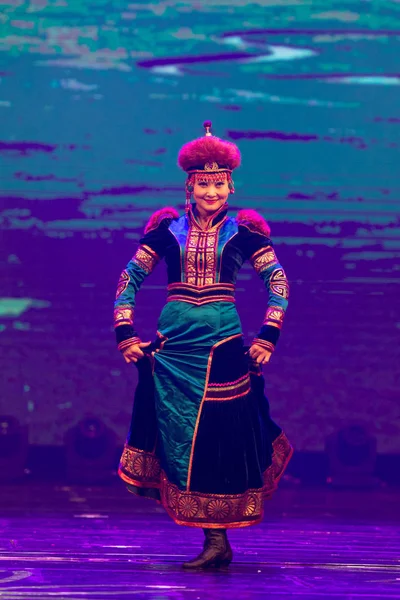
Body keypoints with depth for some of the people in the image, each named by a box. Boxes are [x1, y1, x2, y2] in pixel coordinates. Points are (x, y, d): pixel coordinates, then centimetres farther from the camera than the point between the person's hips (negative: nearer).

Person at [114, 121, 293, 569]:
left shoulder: (242, 231, 2)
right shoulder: (168, 229, 6)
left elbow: (278, 281, 6)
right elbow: (130, 278, 11)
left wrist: (268, 337, -2)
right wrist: (125, 334, 3)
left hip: (223, 345, -2)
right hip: (173, 344, 2)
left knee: (220, 433, -2)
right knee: (177, 435, 3)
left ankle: (218, 538, 4)